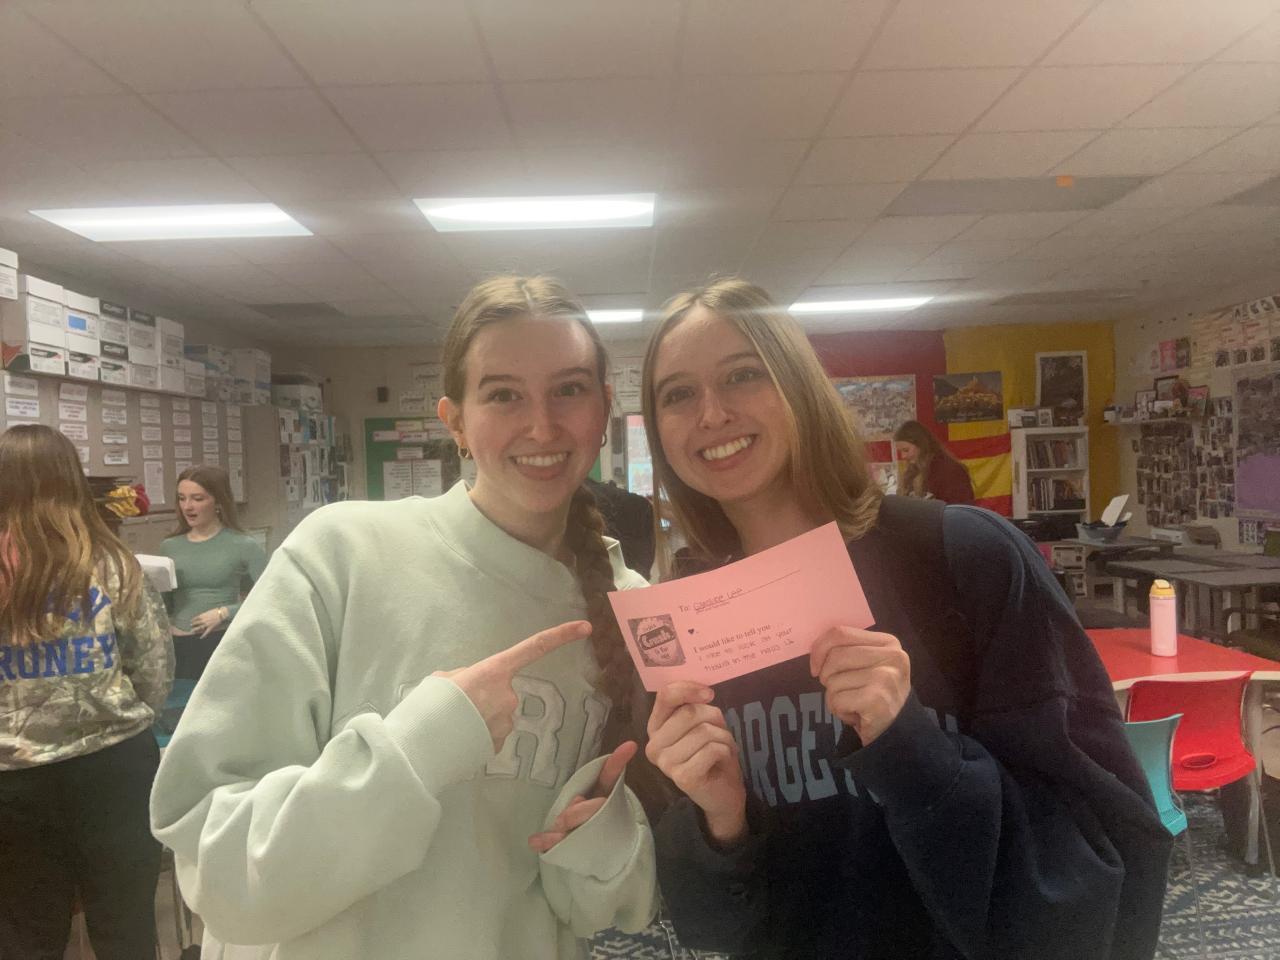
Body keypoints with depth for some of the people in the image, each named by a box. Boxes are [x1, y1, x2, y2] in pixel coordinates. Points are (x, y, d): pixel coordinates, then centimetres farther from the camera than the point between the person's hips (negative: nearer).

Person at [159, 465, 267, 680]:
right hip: (176, 647, 4)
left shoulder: (244, 546, -7)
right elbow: (164, 608, 14)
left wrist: (225, 612, -18)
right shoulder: (170, 547, 7)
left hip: (224, 645, -4)